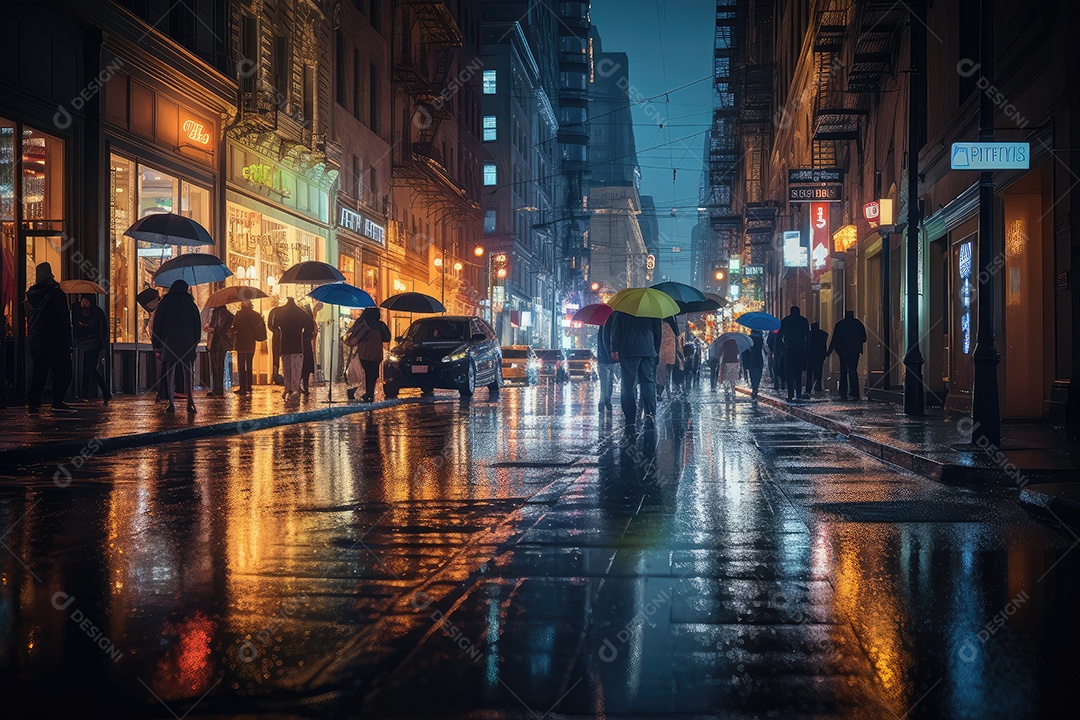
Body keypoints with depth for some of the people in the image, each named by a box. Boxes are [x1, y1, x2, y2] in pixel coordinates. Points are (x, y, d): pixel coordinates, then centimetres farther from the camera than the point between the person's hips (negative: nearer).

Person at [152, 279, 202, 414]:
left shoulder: (164, 304, 3)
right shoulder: (190, 304, 3)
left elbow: (157, 325, 5)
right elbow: (198, 325, 5)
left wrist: (157, 345, 10)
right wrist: (195, 342, 13)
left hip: (168, 344, 0)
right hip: (187, 344, 0)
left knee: (170, 373, 4)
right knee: (189, 372, 4)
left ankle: (171, 404, 0)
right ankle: (190, 401, -11)